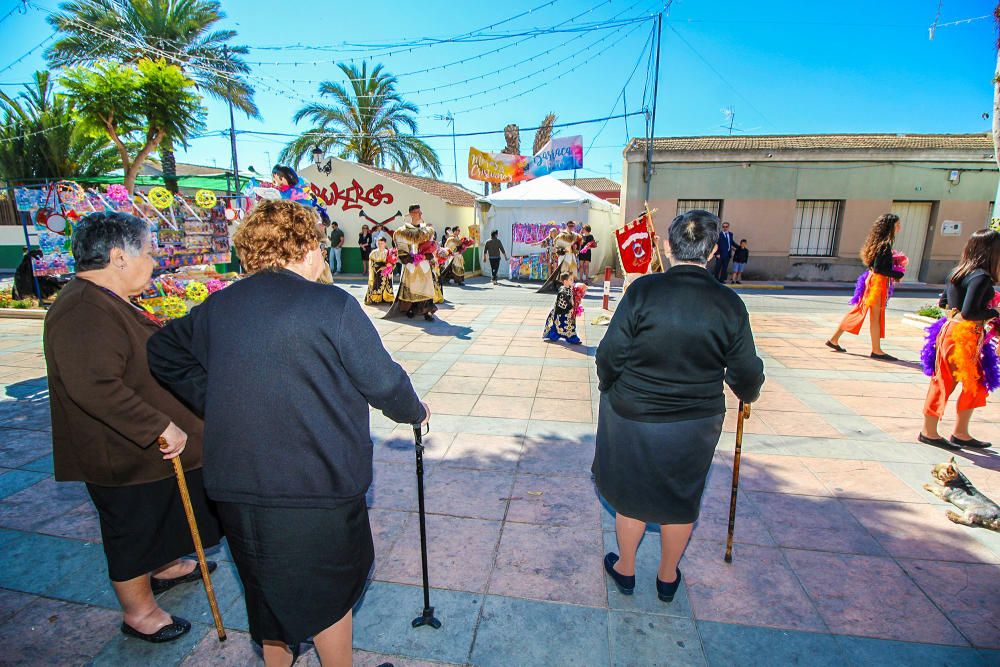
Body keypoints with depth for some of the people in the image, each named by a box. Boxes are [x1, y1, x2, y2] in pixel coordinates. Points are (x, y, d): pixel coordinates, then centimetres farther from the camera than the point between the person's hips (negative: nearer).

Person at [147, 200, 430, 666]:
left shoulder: (217, 306, 4)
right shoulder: (331, 304, -16)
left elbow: (161, 351, 19)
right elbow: (383, 382, -11)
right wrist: (414, 411, 9)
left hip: (234, 485, 6)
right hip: (316, 486, -6)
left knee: (268, 584, 28)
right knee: (329, 587, 18)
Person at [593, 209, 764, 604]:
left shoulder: (643, 290, -17)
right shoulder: (729, 303, -9)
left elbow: (611, 354, -15)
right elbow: (745, 373, -2)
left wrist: (609, 387, 6)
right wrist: (748, 394, 21)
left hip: (633, 416, -2)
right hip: (696, 423, 2)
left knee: (632, 494, 19)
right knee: (680, 500, 22)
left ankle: (625, 570, 40)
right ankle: (668, 578, 44)